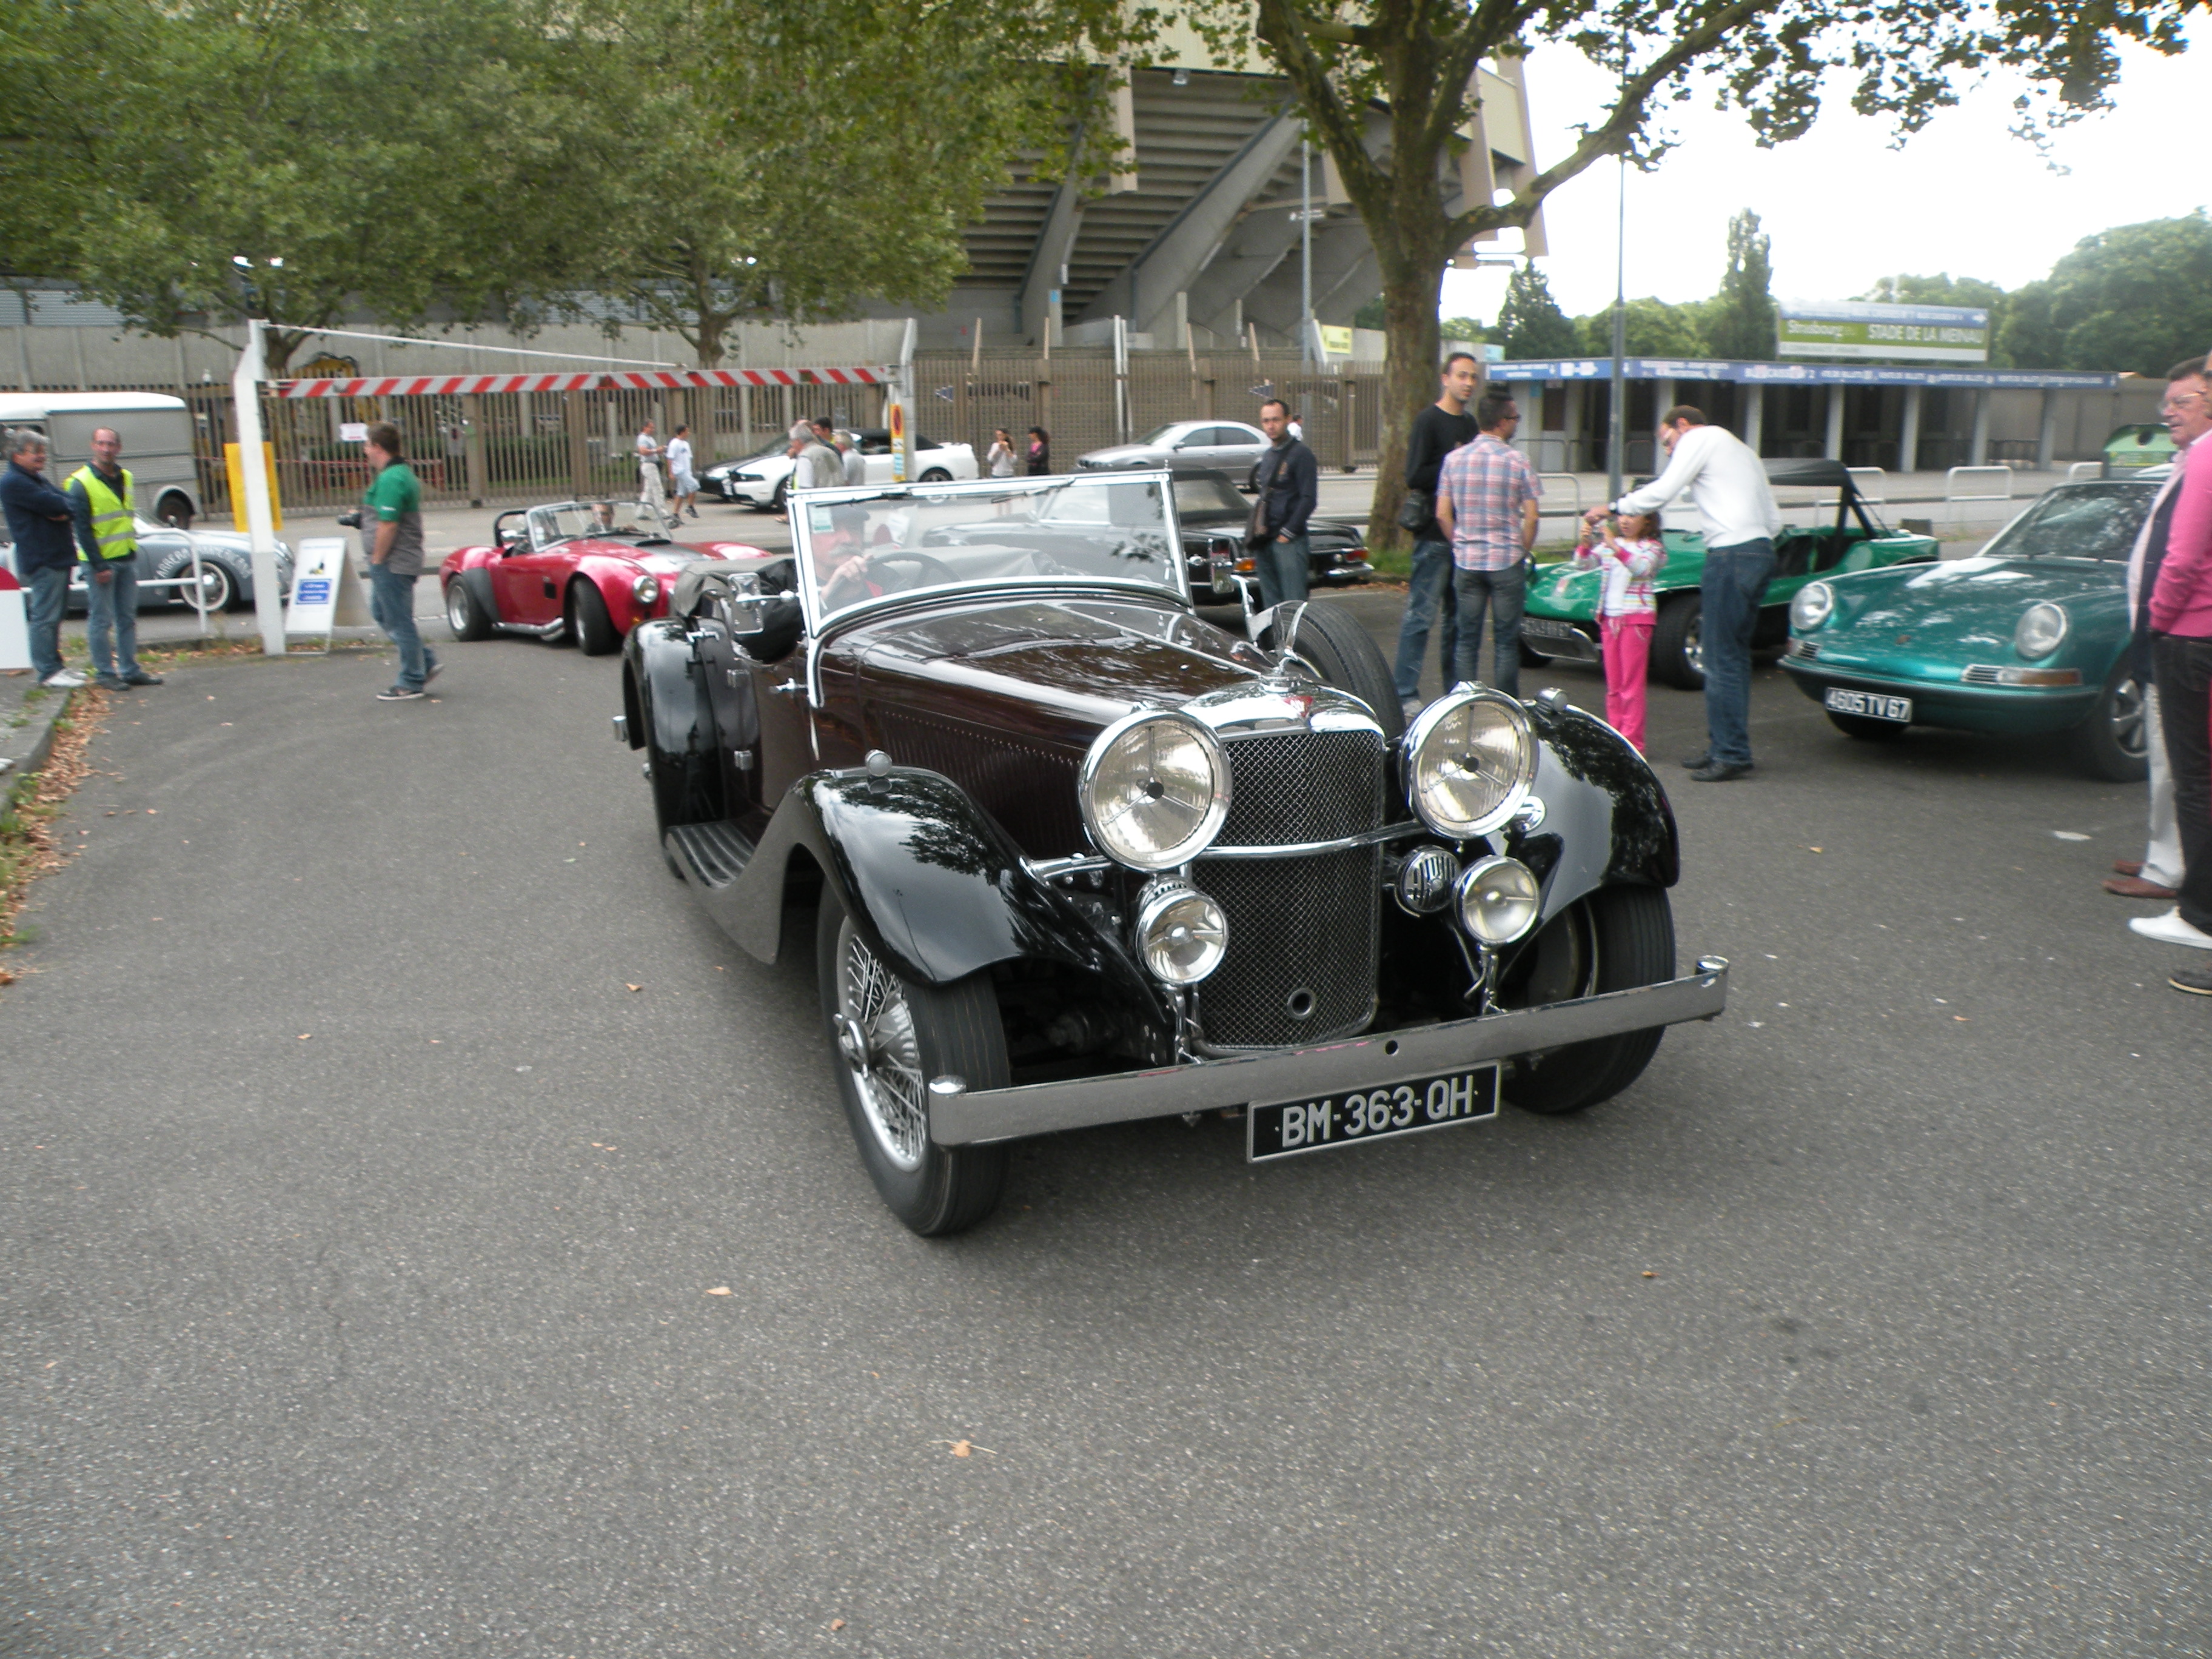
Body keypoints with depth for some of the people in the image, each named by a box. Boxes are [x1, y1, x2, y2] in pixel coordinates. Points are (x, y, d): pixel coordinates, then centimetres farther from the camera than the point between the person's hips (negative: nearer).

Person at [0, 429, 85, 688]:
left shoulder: (39, 479, 20)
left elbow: (66, 504, 12)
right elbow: (52, 504, -20)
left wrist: (62, 509, -9)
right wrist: (65, 506, 0)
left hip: (58, 558, 10)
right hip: (41, 560, -10)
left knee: (54, 615, 14)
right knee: (45, 616, -8)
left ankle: (55, 664, 22)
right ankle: (48, 672, -7)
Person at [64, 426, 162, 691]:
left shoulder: (125, 477, 11)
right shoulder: (81, 482, -10)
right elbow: (82, 529, -12)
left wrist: (132, 550, 13)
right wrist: (98, 566, -16)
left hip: (127, 559, 6)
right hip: (100, 561, -6)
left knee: (128, 618, 10)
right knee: (101, 620, -1)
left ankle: (130, 670, 16)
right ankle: (104, 673, 4)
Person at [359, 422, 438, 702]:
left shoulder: (389, 480, -19)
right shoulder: (405, 474, 13)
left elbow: (388, 525, -23)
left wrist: (377, 559, -17)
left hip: (392, 563, -10)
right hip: (405, 560, 10)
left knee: (399, 621, -2)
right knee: (382, 613, 20)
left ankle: (411, 684, 6)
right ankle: (426, 662, 20)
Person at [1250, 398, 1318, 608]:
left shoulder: (1300, 454, -6)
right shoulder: (1267, 457, 19)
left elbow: (1309, 499, -12)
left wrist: (1288, 532, -15)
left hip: (1289, 543, -8)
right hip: (1265, 543, 8)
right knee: (1271, 604, 9)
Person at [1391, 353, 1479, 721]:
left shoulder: (1470, 424, 17)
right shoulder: (1428, 421, -7)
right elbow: (1415, 477, -15)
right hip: (1435, 535, -8)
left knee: (1459, 618, 11)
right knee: (1422, 615, -8)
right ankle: (1405, 694, -5)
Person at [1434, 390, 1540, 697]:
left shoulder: (1454, 459, 3)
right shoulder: (1517, 461, -6)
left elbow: (1443, 514, 2)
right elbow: (1531, 518, -7)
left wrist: (1460, 546, 13)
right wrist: (1522, 553, 7)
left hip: (1466, 561, 3)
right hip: (1507, 561, -3)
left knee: (1467, 640, 9)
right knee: (1506, 641, 4)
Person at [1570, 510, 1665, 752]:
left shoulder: (1652, 547, -2)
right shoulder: (1608, 545, 13)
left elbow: (1641, 568, -22)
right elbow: (1583, 565, 3)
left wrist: (1616, 547, -35)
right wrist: (1584, 545, -17)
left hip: (1636, 619, -5)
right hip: (1609, 618, 6)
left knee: (1632, 684, -5)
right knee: (1613, 685, 9)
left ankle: (1632, 742, -4)